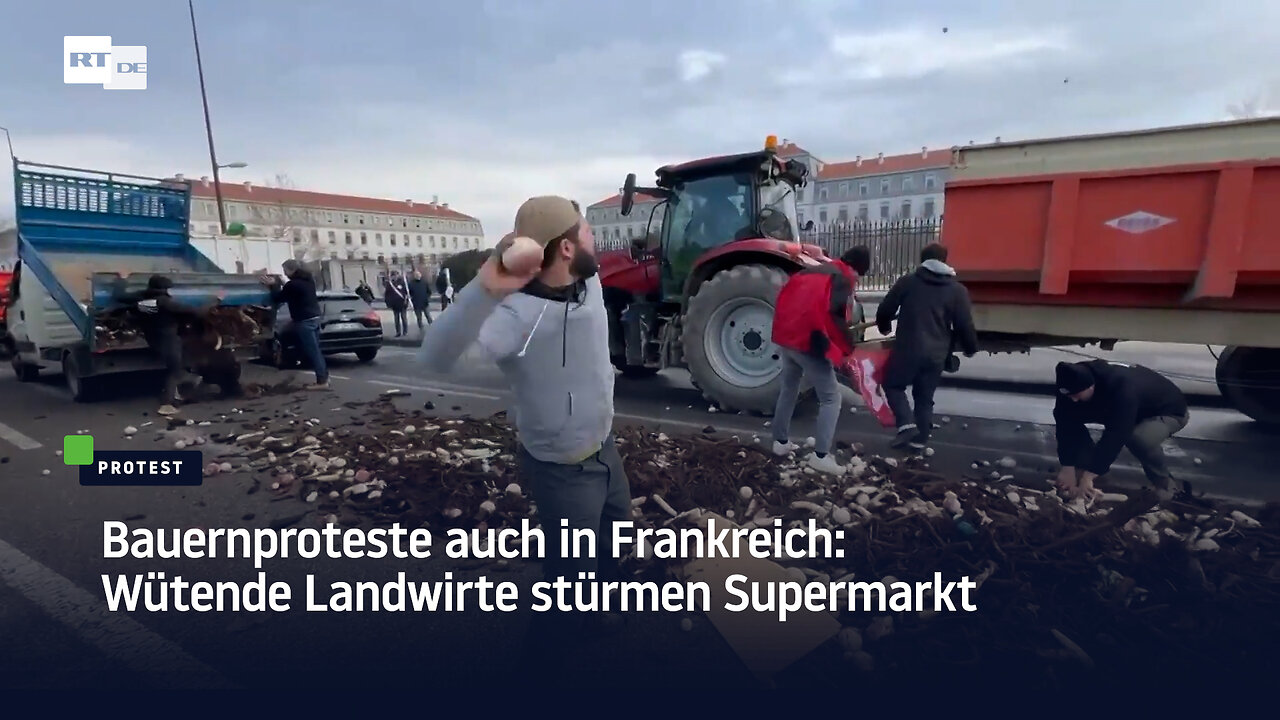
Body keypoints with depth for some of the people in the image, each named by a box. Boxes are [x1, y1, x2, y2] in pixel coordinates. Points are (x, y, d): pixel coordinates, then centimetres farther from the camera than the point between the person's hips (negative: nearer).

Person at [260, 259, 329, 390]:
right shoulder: (309, 280, 12)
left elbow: (277, 298, -4)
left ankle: (322, 381, -8)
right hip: (315, 317, 9)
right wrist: (277, 284, 29)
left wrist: (273, 285, 7)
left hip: (304, 321, -9)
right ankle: (324, 376, 15)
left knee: (312, 351, -8)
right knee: (315, 350, 14)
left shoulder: (292, 284, -15)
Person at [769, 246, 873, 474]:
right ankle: (820, 455, -4)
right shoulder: (842, 280, -6)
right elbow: (833, 317, -19)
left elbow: (784, 299, 20)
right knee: (831, 398, 1)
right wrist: (847, 347, -7)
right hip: (809, 344, -8)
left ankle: (780, 442, 33)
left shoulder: (812, 271, 19)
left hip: (785, 339, 8)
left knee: (788, 390, 24)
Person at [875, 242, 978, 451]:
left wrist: (884, 327, 26)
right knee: (925, 398, 15)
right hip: (936, 354, 3)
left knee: (893, 385, 16)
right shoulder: (957, 290, 5)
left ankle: (907, 424, -4)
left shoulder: (907, 282, 2)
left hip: (908, 349, -2)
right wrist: (970, 348, 20)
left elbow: (885, 310, 5)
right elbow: (965, 325, 2)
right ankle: (919, 440, 17)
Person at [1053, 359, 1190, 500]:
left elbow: (1115, 435, -44)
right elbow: (1066, 421, -24)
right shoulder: (1076, 380, -25)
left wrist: (1088, 476, -44)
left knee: (1140, 439, -38)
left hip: (1168, 411, -6)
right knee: (1068, 414, -14)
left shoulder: (1123, 389, -43)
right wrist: (1068, 467, -27)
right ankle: (1086, 467, -1)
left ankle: (1163, 482, -9)